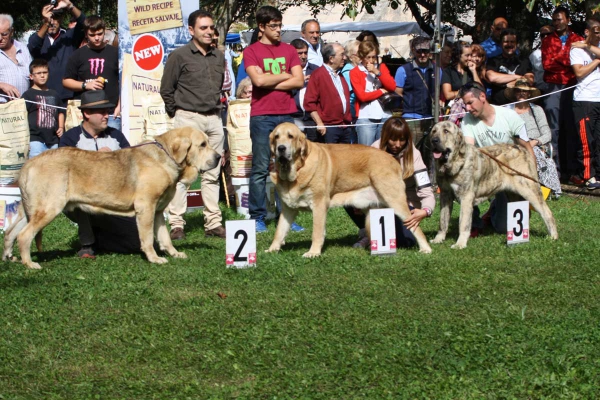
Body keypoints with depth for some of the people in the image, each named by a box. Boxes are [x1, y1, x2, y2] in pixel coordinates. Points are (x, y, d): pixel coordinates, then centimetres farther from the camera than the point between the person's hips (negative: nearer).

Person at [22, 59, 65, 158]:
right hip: (35, 139, -6)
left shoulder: (54, 95, 15)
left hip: (53, 139, 6)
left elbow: (60, 112, 28)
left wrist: (61, 127, 11)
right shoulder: (28, 95, -2)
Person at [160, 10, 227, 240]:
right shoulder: (179, 56, -4)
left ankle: (213, 223, 10)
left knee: (212, 174, 6)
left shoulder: (219, 57, 11)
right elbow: (166, 89, -1)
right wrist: (178, 112, 3)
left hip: (214, 118, 5)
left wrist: (216, 106, 13)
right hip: (188, 118, -5)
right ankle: (176, 224, -5)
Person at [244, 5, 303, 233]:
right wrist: (285, 76, 0)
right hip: (261, 116, -3)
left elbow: (299, 81, 2)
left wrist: (270, 83, -6)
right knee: (260, 169, -3)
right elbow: (258, 80, -13)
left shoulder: (289, 50, 13)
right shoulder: (251, 51, 3)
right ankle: (257, 217, 0)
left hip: (286, 115, 3)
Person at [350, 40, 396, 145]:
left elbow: (392, 87, 1)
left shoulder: (381, 67, 13)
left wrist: (377, 72, -8)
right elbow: (362, 96, -9)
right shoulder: (355, 72, 1)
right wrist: (382, 91, -1)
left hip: (385, 116, 4)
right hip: (366, 118, -4)